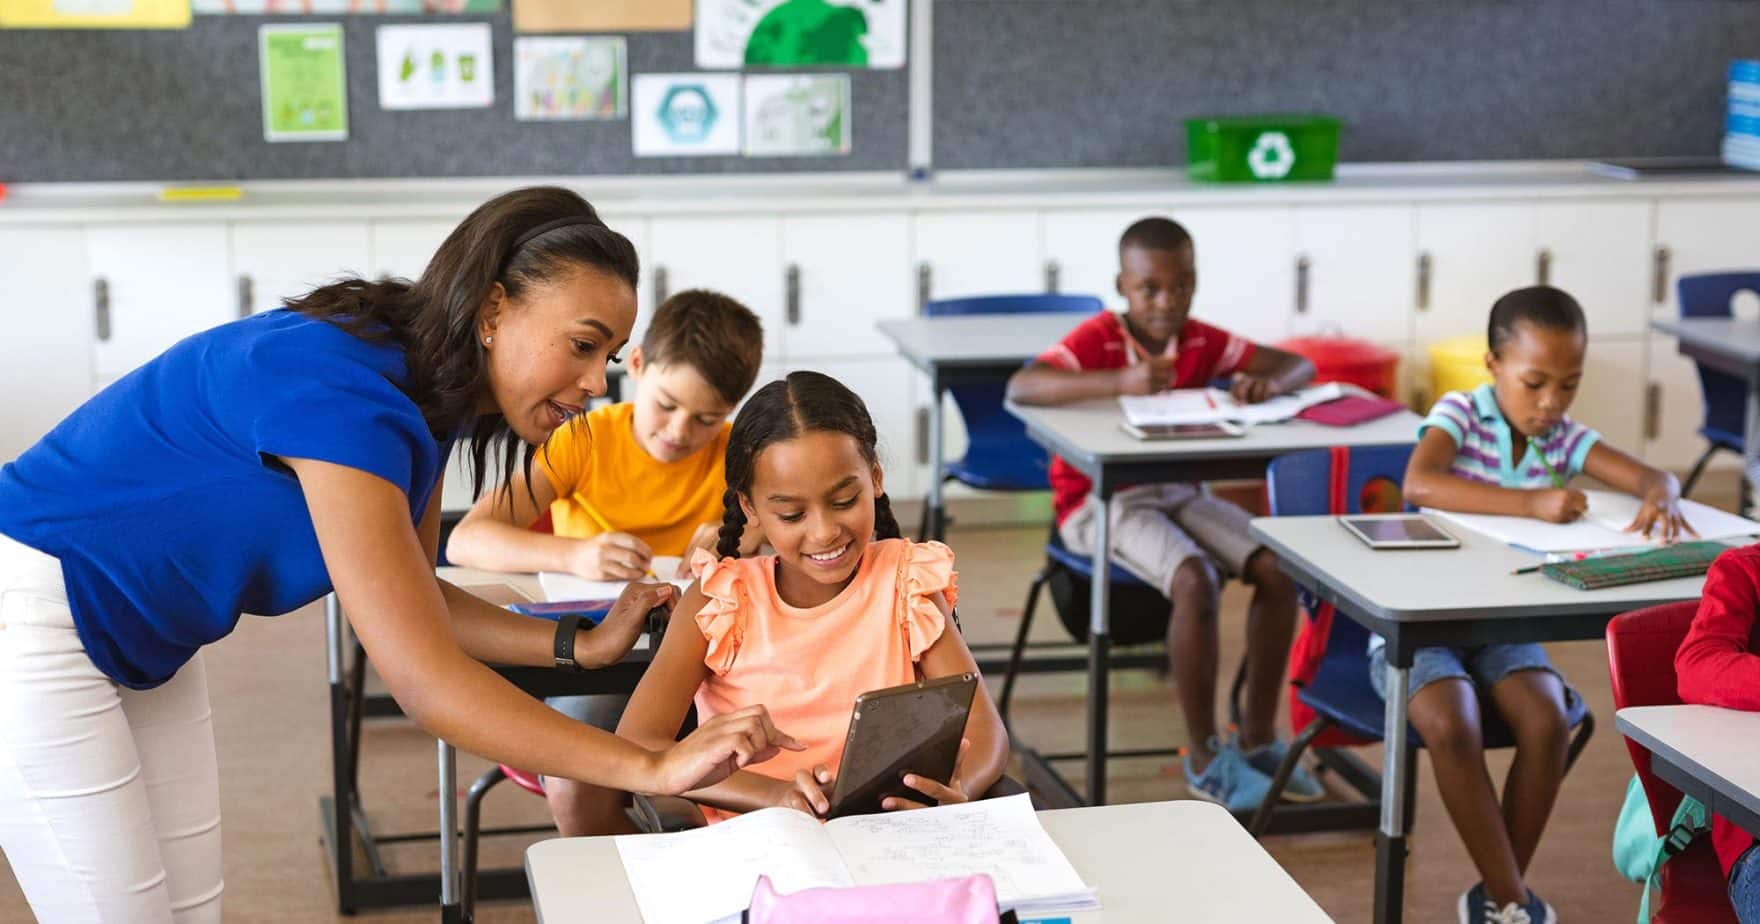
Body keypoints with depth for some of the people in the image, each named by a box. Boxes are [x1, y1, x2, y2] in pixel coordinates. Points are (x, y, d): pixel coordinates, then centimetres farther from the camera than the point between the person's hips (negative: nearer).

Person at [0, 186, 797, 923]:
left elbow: (409, 601, 9)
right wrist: (654, 768, -36)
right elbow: (423, 681, -34)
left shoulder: (424, 389, -3)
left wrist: (580, 646, -3)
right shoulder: (343, 393, -31)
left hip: (139, 640, 9)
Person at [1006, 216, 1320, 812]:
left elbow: (1299, 365, 5)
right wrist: (1120, 382, -41)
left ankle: (1258, 737, -1)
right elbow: (1020, 387, -32)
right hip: (1100, 500, -6)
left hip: (1177, 492, 6)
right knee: (1196, 580, -31)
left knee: (1277, 569, -15)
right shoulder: (1098, 339, -14)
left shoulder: (1201, 341, 3)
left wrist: (1268, 382, -20)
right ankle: (1204, 759, -15)